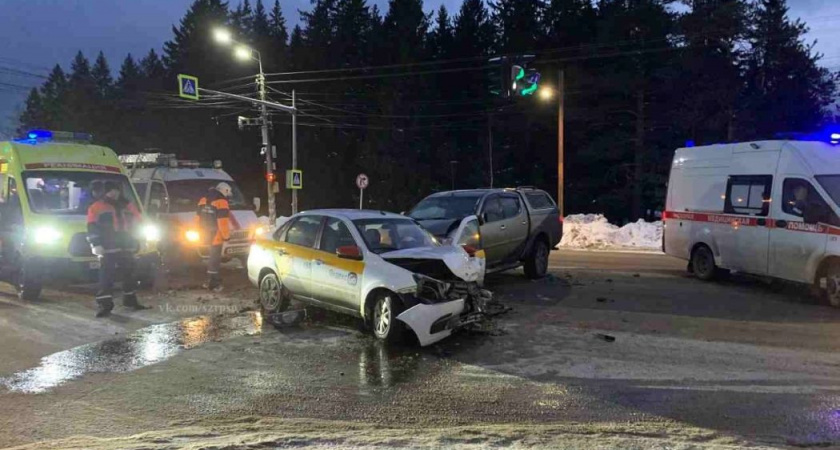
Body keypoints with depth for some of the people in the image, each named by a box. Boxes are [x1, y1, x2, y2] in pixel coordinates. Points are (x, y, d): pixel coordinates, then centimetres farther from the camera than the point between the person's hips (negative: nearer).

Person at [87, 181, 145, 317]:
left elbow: (137, 222, 21)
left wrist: (135, 241, 17)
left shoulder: (127, 206, 13)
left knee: (129, 274, 12)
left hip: (126, 247, 5)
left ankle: (130, 300, 24)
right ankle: (104, 304, -7)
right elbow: (92, 228, -3)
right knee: (106, 276, -8)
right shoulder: (96, 208, 1)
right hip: (108, 248, -5)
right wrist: (96, 244, -13)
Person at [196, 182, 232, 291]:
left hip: (206, 235, 7)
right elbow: (223, 222, -18)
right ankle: (214, 284, 4)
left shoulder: (203, 200, 12)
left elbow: (197, 218, 15)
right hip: (216, 237, -7)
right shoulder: (221, 202, -14)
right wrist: (226, 235, -9)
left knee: (212, 258, 19)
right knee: (214, 260, 0)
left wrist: (200, 232, 22)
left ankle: (211, 281, 24)